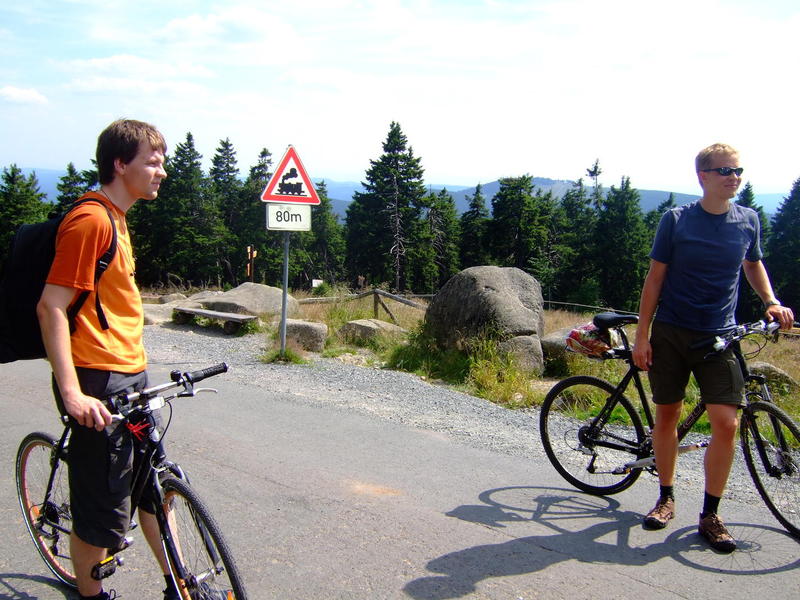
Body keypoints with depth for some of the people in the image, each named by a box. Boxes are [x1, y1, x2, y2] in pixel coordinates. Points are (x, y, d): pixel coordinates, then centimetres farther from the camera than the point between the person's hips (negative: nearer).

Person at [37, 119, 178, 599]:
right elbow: (51, 307, -21)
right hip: (98, 384, -10)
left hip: (131, 377, 10)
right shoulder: (91, 220, -16)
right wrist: (72, 392, -26)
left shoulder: (115, 218, 14)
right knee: (102, 508, 1)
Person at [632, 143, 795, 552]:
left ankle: (710, 515, 5)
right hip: (671, 333, -1)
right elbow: (655, 278, -1)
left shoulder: (748, 220, 4)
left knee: (726, 423, -9)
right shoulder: (676, 220, -3)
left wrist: (771, 301, 4)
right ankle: (666, 498, 26)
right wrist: (642, 336, -5)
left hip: (719, 337, 1)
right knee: (666, 415, 7)